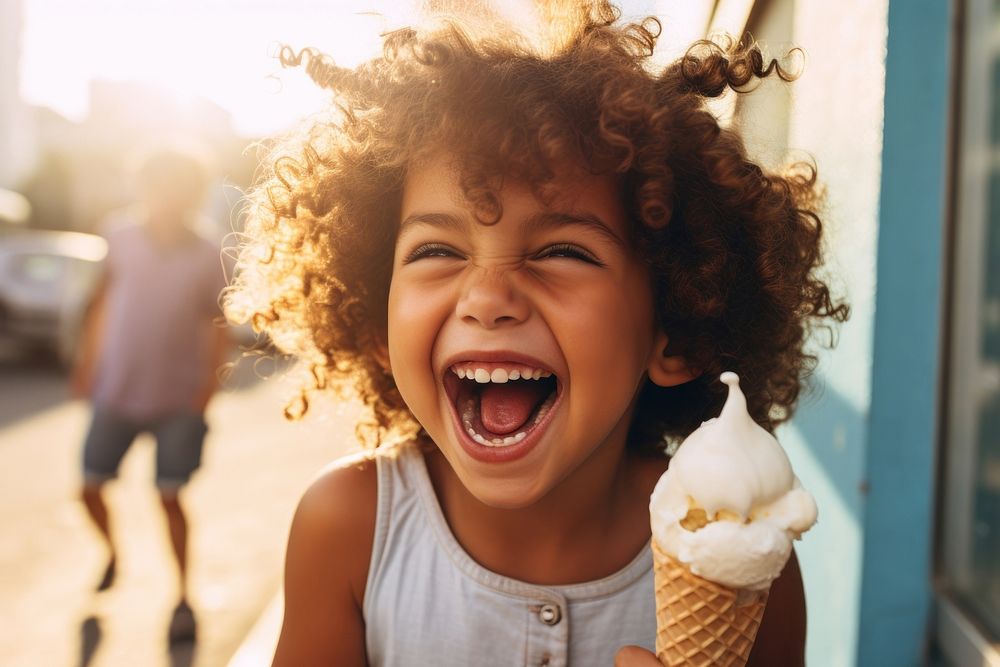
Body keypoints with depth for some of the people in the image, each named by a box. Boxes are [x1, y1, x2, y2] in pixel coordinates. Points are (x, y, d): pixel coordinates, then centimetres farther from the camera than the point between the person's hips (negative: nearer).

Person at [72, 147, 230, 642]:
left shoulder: (207, 258, -10)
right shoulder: (121, 234, -4)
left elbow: (217, 327, -3)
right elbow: (105, 298, 9)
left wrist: (206, 389, -9)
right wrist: (87, 360, 10)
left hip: (177, 401, -3)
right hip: (115, 391, 3)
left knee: (169, 496, -2)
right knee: (90, 487, 8)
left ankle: (183, 599, 16)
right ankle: (111, 554, 40)